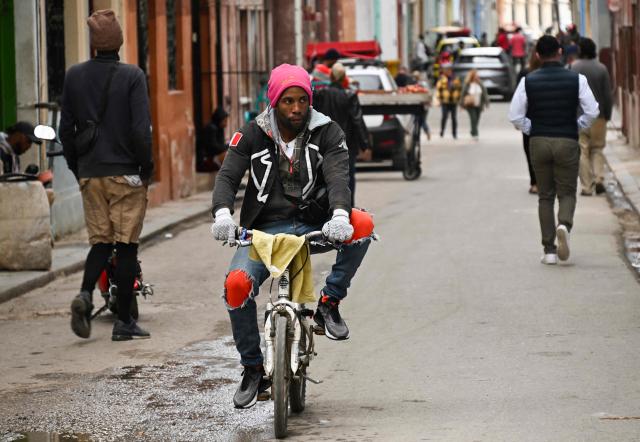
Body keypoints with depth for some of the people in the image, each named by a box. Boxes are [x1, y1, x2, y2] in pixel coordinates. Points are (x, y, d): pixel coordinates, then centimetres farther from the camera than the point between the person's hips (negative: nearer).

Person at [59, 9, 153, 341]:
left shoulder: (74, 76, 2)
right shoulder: (132, 76, -9)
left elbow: (66, 129, 6)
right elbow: (141, 129, -14)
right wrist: (146, 167, -1)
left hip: (90, 174, 4)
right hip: (126, 174, -4)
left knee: (101, 242, 14)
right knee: (126, 245, 3)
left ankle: (85, 294, -13)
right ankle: (124, 322, 5)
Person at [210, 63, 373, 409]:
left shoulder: (327, 133, -2)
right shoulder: (253, 135, 1)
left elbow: (338, 176, -16)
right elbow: (228, 176, -7)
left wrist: (339, 214, -38)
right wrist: (223, 212, -30)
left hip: (314, 225, 0)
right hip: (266, 228, 0)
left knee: (362, 224, -30)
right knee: (237, 285, -25)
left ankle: (329, 302, -11)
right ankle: (253, 369, -3)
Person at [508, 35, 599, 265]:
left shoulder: (528, 81, -2)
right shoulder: (576, 79, -4)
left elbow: (515, 116, -4)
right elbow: (592, 112, -7)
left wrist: (531, 130, 11)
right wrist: (577, 126, 10)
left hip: (539, 142, 1)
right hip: (567, 142, -1)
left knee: (545, 196, 10)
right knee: (567, 193, 8)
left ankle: (549, 250, 7)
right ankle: (564, 225, -24)